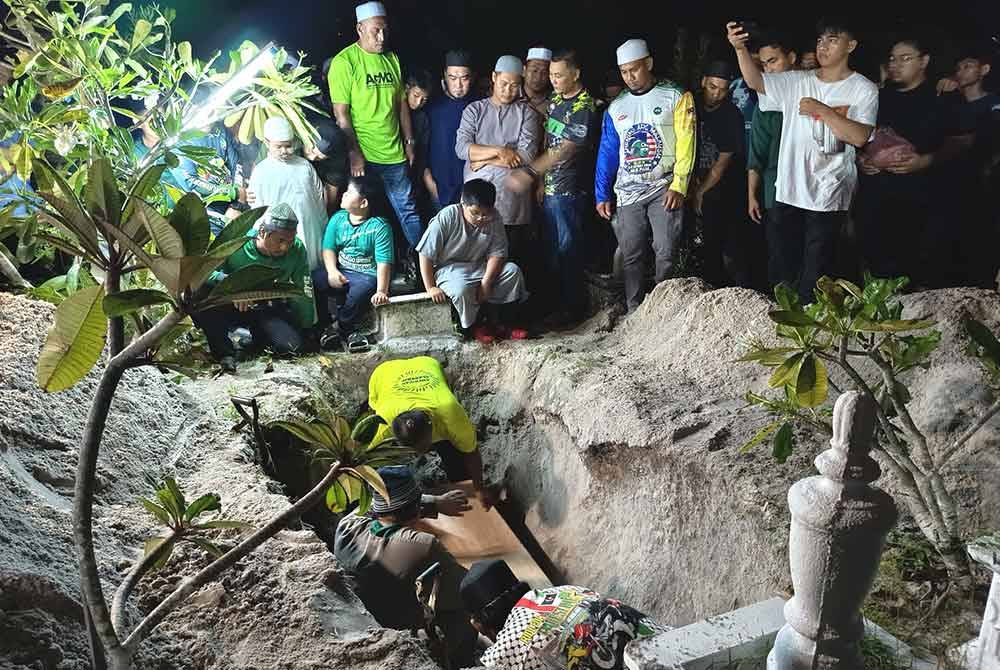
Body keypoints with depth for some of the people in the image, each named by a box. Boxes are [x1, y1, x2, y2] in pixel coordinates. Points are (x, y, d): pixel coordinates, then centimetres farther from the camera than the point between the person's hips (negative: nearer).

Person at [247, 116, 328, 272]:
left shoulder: (305, 165, 6)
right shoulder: (261, 172, -4)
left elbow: (320, 197, 12)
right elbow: (257, 210, -2)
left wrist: (325, 229, 13)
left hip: (312, 233, 3)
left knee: (314, 268, 11)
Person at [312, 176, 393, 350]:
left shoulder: (379, 226, -9)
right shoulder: (338, 218, 6)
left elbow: (384, 262, -15)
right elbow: (328, 247, 3)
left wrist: (381, 291, -27)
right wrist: (332, 271, -17)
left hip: (366, 275, -5)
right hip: (340, 270, 5)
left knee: (360, 293, -36)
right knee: (315, 279, -22)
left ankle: (339, 327, -5)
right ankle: (348, 330, -12)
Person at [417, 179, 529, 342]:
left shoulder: (494, 218, -11)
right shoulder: (446, 218, -20)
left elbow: (497, 253, -9)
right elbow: (426, 254, -16)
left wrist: (486, 283, -22)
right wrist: (431, 288, -17)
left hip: (479, 266, 4)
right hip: (449, 269, -4)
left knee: (513, 271, -18)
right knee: (461, 288, -37)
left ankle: (494, 319, -7)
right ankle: (472, 327, -8)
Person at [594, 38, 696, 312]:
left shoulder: (676, 97, 2)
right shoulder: (616, 107, 13)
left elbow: (685, 142, -5)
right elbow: (607, 153, 13)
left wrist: (678, 185, -14)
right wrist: (602, 195, 7)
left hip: (664, 189, -4)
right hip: (627, 193, 4)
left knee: (666, 254, -7)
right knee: (631, 256, 4)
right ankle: (634, 313, 13)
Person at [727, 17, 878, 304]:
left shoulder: (863, 89, -2)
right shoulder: (797, 81, 7)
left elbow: (859, 137, -14)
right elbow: (756, 81, -5)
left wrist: (822, 110, -16)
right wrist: (740, 48, -21)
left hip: (827, 196, -4)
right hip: (789, 192, 4)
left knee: (814, 275, 0)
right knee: (788, 266, 14)